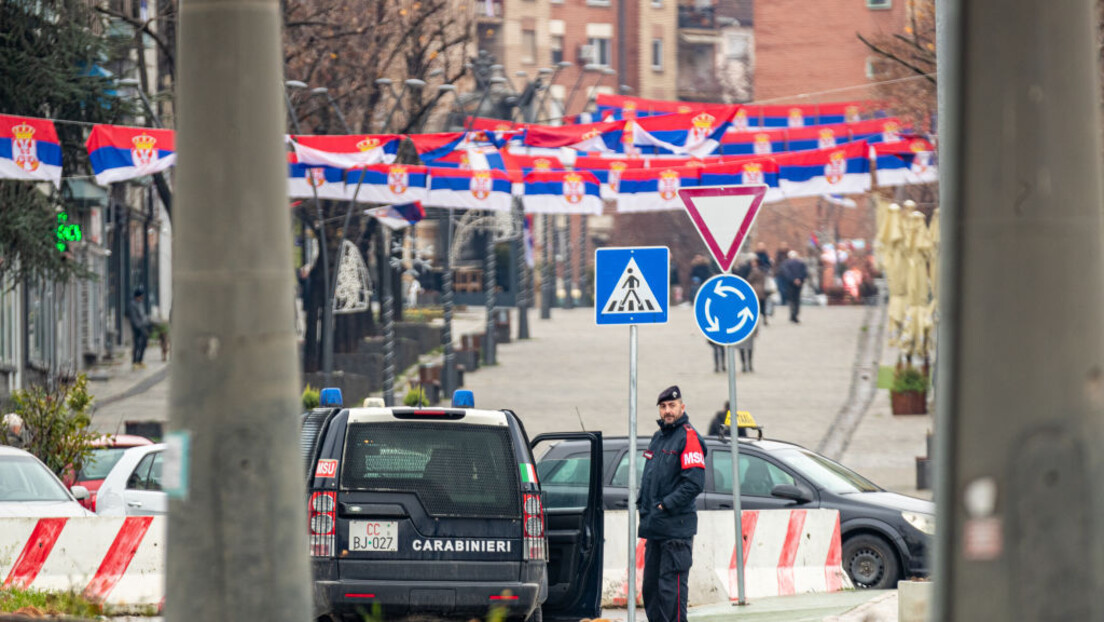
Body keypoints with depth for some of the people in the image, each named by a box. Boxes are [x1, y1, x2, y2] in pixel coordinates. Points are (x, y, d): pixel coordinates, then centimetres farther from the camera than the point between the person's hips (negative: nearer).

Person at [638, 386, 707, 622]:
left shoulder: (688, 438, -9)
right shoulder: (658, 437, 18)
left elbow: (694, 483, -18)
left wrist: (665, 505, -17)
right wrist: (643, 505, 11)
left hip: (676, 528, -9)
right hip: (654, 527, 9)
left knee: (671, 586, -11)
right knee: (650, 585, 12)